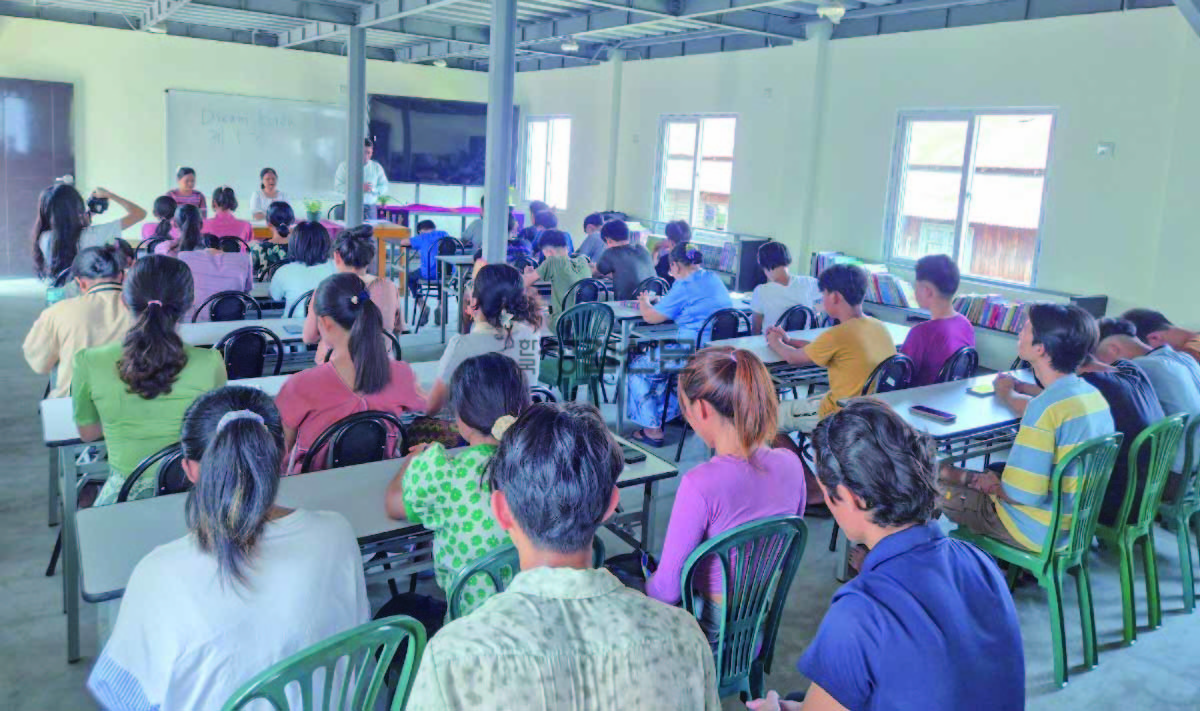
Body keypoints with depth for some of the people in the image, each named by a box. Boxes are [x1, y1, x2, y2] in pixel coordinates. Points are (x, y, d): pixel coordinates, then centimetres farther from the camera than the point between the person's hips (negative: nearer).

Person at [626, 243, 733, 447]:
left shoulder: (685, 287, -15)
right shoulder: (714, 279, 11)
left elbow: (651, 317, -9)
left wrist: (644, 302, 13)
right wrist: (660, 301, 27)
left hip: (695, 353, -9)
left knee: (639, 366, 9)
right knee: (658, 355, 31)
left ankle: (652, 429, 11)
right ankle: (673, 411, 35)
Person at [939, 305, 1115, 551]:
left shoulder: (1046, 406, -30)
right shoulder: (1092, 394, -2)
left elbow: (1021, 494, -31)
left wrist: (982, 482, -11)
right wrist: (1009, 395, 33)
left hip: (1039, 532, -9)